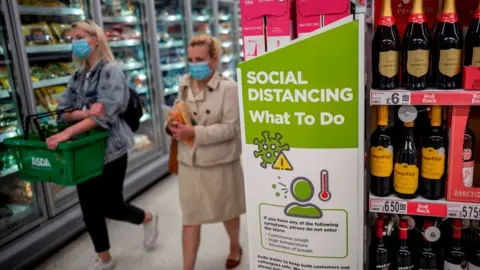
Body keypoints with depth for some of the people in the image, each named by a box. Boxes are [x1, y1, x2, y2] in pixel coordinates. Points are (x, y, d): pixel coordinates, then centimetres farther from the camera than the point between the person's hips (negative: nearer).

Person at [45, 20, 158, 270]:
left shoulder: (112, 72, -12)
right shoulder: (77, 76, 8)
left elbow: (104, 115, -23)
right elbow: (62, 110, 1)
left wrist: (67, 133, -32)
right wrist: (84, 112, -20)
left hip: (110, 148, -6)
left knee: (110, 206, 4)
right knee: (89, 209, 10)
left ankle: (148, 219, 36)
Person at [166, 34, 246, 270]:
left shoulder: (228, 88, -14)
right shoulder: (185, 85, 2)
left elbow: (231, 128, -19)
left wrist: (195, 132, -27)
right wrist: (174, 126, -9)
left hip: (221, 164, -3)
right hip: (189, 164, 4)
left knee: (227, 212, 19)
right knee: (190, 219, 8)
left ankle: (235, 247, 49)